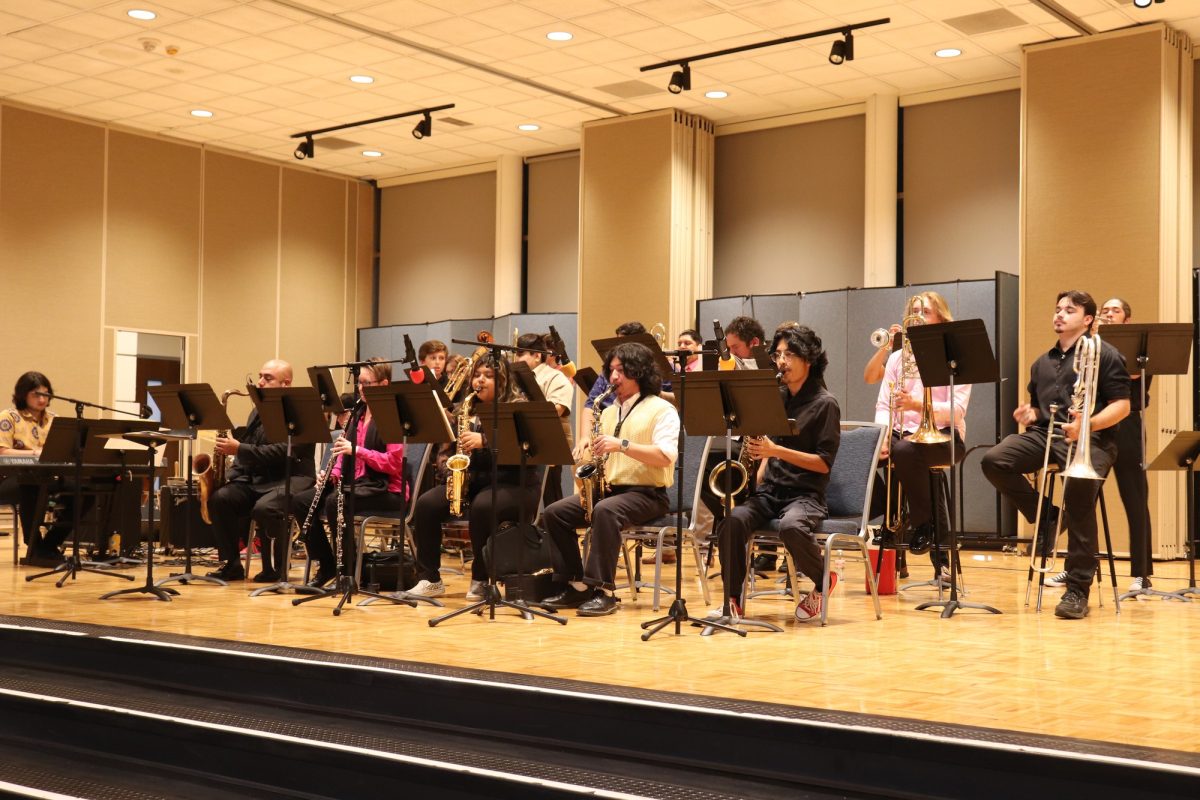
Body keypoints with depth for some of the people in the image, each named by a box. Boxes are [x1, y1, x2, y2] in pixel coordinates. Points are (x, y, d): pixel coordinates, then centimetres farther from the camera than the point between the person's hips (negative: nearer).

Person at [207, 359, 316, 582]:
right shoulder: (259, 411, 18)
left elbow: (281, 453, -21)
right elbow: (247, 446, 21)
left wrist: (239, 449, -24)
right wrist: (230, 477, 3)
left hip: (290, 479, -7)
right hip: (256, 479, 8)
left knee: (264, 508, -35)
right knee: (219, 498, -16)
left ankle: (276, 568, -16)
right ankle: (231, 564, -6)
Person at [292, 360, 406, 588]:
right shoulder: (358, 413, 15)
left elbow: (394, 463, -17)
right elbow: (346, 454, 21)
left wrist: (357, 450, -25)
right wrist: (334, 471, 0)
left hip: (385, 488, -8)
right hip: (354, 482, 8)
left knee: (334, 502, -33)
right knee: (300, 501, -9)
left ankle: (348, 571, -18)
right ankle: (326, 566, 1)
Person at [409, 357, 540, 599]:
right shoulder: (466, 408, 16)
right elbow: (448, 445, 17)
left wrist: (484, 440, -28)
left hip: (512, 484, -5)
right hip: (470, 481, 6)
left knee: (482, 506, -36)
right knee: (426, 504, -17)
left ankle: (482, 579, -17)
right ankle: (429, 579, -10)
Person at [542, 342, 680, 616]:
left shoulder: (662, 409, -2)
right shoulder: (609, 412, 21)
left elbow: (666, 456, -16)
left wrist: (622, 445, -24)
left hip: (647, 494, -7)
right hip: (607, 489, 7)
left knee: (605, 510, -37)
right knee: (554, 513, -12)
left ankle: (604, 591, -33)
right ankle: (579, 585, -7)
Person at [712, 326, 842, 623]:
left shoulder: (824, 403, -3)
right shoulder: (776, 396, 14)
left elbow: (824, 463, -9)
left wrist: (777, 451, -18)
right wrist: (756, 477, 3)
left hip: (805, 494, -5)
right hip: (769, 490, 5)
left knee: (790, 526, -38)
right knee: (732, 519, -28)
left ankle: (824, 581, -7)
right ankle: (733, 598, -16)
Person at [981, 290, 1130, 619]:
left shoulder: (1105, 355, 6)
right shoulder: (1042, 363, 26)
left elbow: (1122, 406, -3)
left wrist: (1088, 424, -21)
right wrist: (1029, 413, 5)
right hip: (1045, 433, 6)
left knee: (1079, 488, -34)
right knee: (994, 460, -23)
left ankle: (1077, 591, -24)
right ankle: (1044, 517, -1)